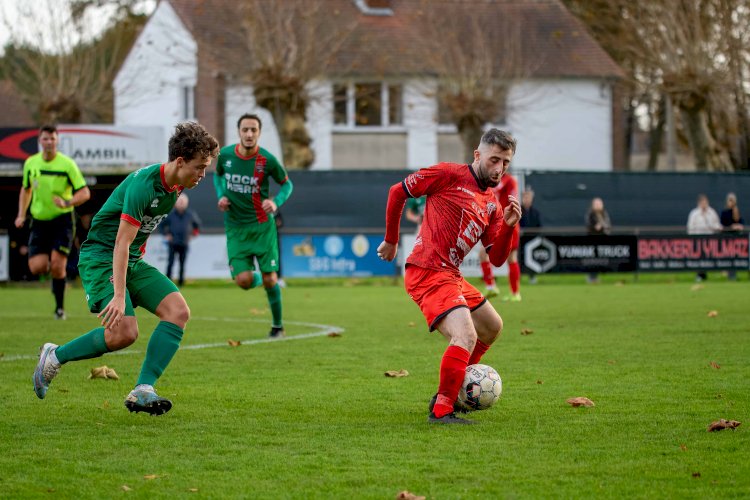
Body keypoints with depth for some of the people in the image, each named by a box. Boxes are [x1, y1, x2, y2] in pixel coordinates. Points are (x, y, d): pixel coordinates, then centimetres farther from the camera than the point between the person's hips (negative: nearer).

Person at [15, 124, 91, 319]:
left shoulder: (67, 164, -9)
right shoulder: (30, 163, 3)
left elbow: (85, 193, -9)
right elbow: (26, 189, 20)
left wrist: (67, 203, -27)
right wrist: (21, 214, 9)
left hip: (62, 220, -3)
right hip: (39, 221, 3)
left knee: (57, 265, -14)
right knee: (37, 267, -10)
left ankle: (59, 307, 4)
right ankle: (51, 268, 26)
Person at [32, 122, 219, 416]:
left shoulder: (175, 187, 4)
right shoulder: (144, 185, -24)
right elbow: (122, 242, -28)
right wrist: (119, 297, -33)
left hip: (133, 261, 9)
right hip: (100, 257, -9)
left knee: (178, 311, -13)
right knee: (124, 332, -24)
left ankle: (143, 391, -15)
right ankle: (54, 357, 0)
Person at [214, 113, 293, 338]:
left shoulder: (267, 160, -12)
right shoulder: (225, 155, -4)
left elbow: (286, 184, 4)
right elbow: (218, 175, 18)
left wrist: (276, 202, -16)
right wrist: (221, 195, -1)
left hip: (262, 226, -1)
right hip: (235, 228, 1)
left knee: (270, 280, -3)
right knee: (244, 281, -10)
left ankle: (277, 324, 19)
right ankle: (257, 277, 29)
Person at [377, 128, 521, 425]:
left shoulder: (492, 204, 15)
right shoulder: (450, 175, -7)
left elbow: (497, 259, 13)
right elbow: (397, 192, 0)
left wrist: (508, 225, -5)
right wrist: (391, 240, 6)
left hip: (451, 277, 10)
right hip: (427, 274, -10)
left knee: (492, 327, 24)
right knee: (466, 337, -24)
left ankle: (452, 390, 33)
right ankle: (441, 411, -17)